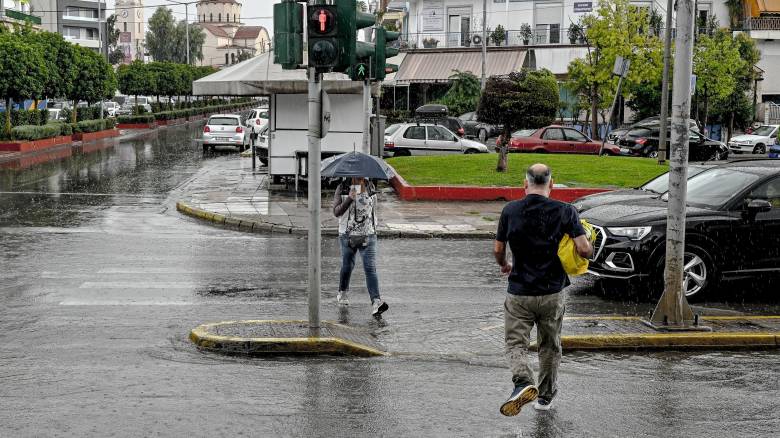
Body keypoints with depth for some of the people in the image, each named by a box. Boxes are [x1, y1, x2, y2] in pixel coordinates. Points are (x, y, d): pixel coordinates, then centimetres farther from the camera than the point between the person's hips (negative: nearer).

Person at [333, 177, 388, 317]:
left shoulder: (370, 187, 5)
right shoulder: (342, 188, -3)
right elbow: (336, 212, -10)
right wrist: (349, 199, -22)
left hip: (368, 236, 0)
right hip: (348, 235, 0)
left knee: (370, 268, -12)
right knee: (347, 266, 15)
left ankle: (376, 302, -23)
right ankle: (342, 293, 41)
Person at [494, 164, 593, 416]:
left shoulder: (510, 211, -5)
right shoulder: (565, 211, -8)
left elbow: (498, 250, 4)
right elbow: (584, 250, -14)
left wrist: (504, 266, 26)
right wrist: (587, 247, 10)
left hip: (519, 293, -1)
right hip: (552, 293, 1)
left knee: (516, 344, 3)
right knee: (550, 346, 19)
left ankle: (523, 383, -24)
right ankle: (546, 396, 30)